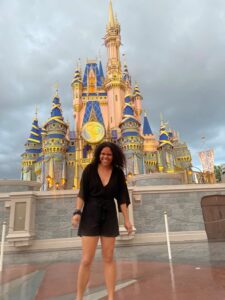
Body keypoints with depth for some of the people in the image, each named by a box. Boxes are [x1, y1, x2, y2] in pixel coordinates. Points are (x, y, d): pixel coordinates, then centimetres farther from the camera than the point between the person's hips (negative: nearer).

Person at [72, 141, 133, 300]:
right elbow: (82, 193, -4)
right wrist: (77, 212, -16)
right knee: (86, 260, 1)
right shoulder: (90, 169, -4)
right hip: (91, 214, -1)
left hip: (109, 215, 2)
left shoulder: (118, 173, 1)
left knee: (109, 258, 9)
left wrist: (127, 219, 1)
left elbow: (122, 197, 2)